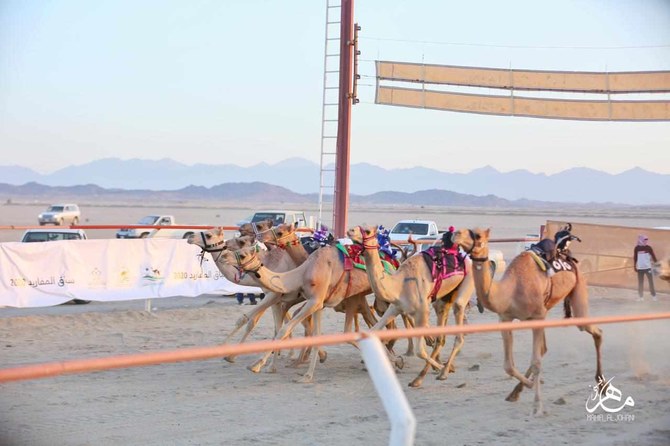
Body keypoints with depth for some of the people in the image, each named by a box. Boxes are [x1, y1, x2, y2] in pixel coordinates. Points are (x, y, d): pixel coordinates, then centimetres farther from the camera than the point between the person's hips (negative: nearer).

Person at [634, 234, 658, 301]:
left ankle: (653, 295, 8)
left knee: (651, 281, 0)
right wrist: (635, 266, 8)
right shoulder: (637, 248, 2)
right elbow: (635, 257, 8)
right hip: (640, 268, 1)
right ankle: (640, 296, 13)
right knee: (640, 282, 6)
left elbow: (653, 256, 0)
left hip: (648, 267, -1)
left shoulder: (648, 247, -1)